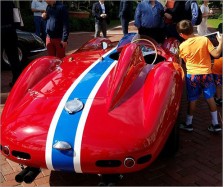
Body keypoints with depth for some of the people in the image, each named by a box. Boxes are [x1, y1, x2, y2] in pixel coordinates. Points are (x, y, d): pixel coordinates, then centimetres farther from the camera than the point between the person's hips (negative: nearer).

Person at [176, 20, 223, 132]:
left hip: (192, 75, 0)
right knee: (210, 98, 13)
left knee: (192, 100, 11)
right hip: (206, 74, 1)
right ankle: (215, 124, 20)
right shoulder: (204, 39, -12)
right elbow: (216, 54, -14)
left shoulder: (182, 46, -9)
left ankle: (188, 124, 22)